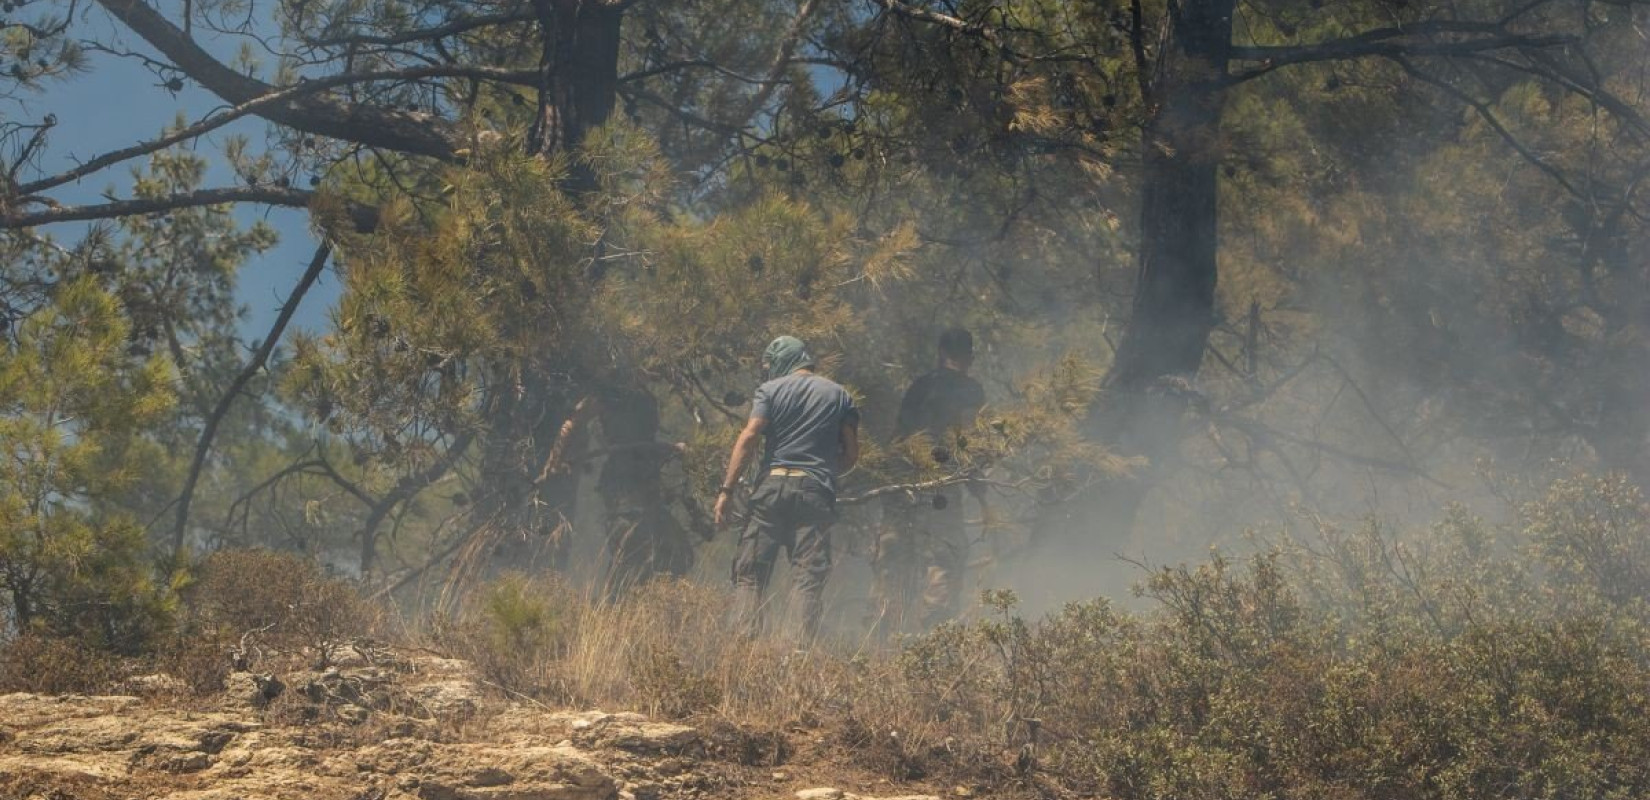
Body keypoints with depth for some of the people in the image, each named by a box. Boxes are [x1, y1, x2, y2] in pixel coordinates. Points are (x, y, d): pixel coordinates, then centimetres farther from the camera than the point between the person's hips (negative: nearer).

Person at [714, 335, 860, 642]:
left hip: (772, 486, -2)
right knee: (809, 578, -1)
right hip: (816, 492, 2)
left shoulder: (771, 390, 5)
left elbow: (748, 438, -6)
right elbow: (851, 453, 10)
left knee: (749, 573, 3)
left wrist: (727, 490, -7)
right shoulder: (839, 395, 13)